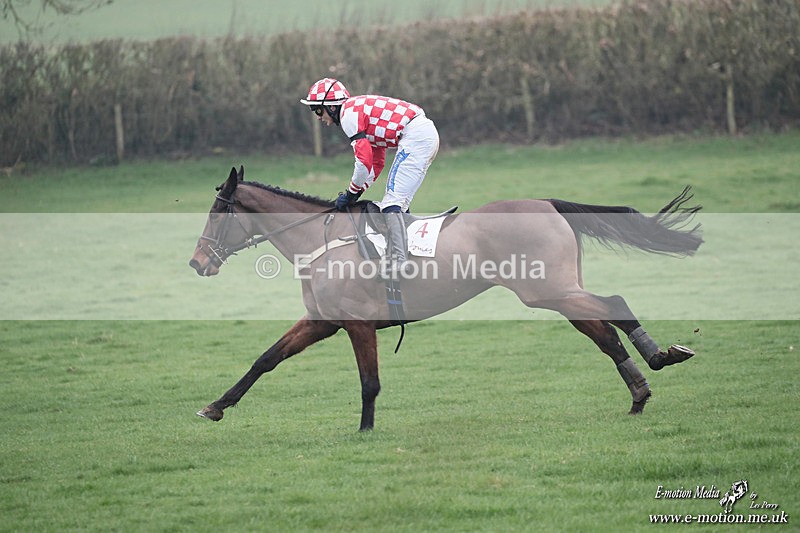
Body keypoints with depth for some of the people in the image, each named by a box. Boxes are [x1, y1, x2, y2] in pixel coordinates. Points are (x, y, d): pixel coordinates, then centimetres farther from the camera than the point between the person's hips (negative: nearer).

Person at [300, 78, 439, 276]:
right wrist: (357, 192, 20)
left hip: (414, 135, -10)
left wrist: (351, 193, 0)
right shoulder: (360, 108, 25)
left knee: (392, 201, -12)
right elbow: (377, 162, 27)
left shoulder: (349, 114, -6)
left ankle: (399, 261, -21)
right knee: (399, 203, 15)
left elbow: (364, 161, -12)